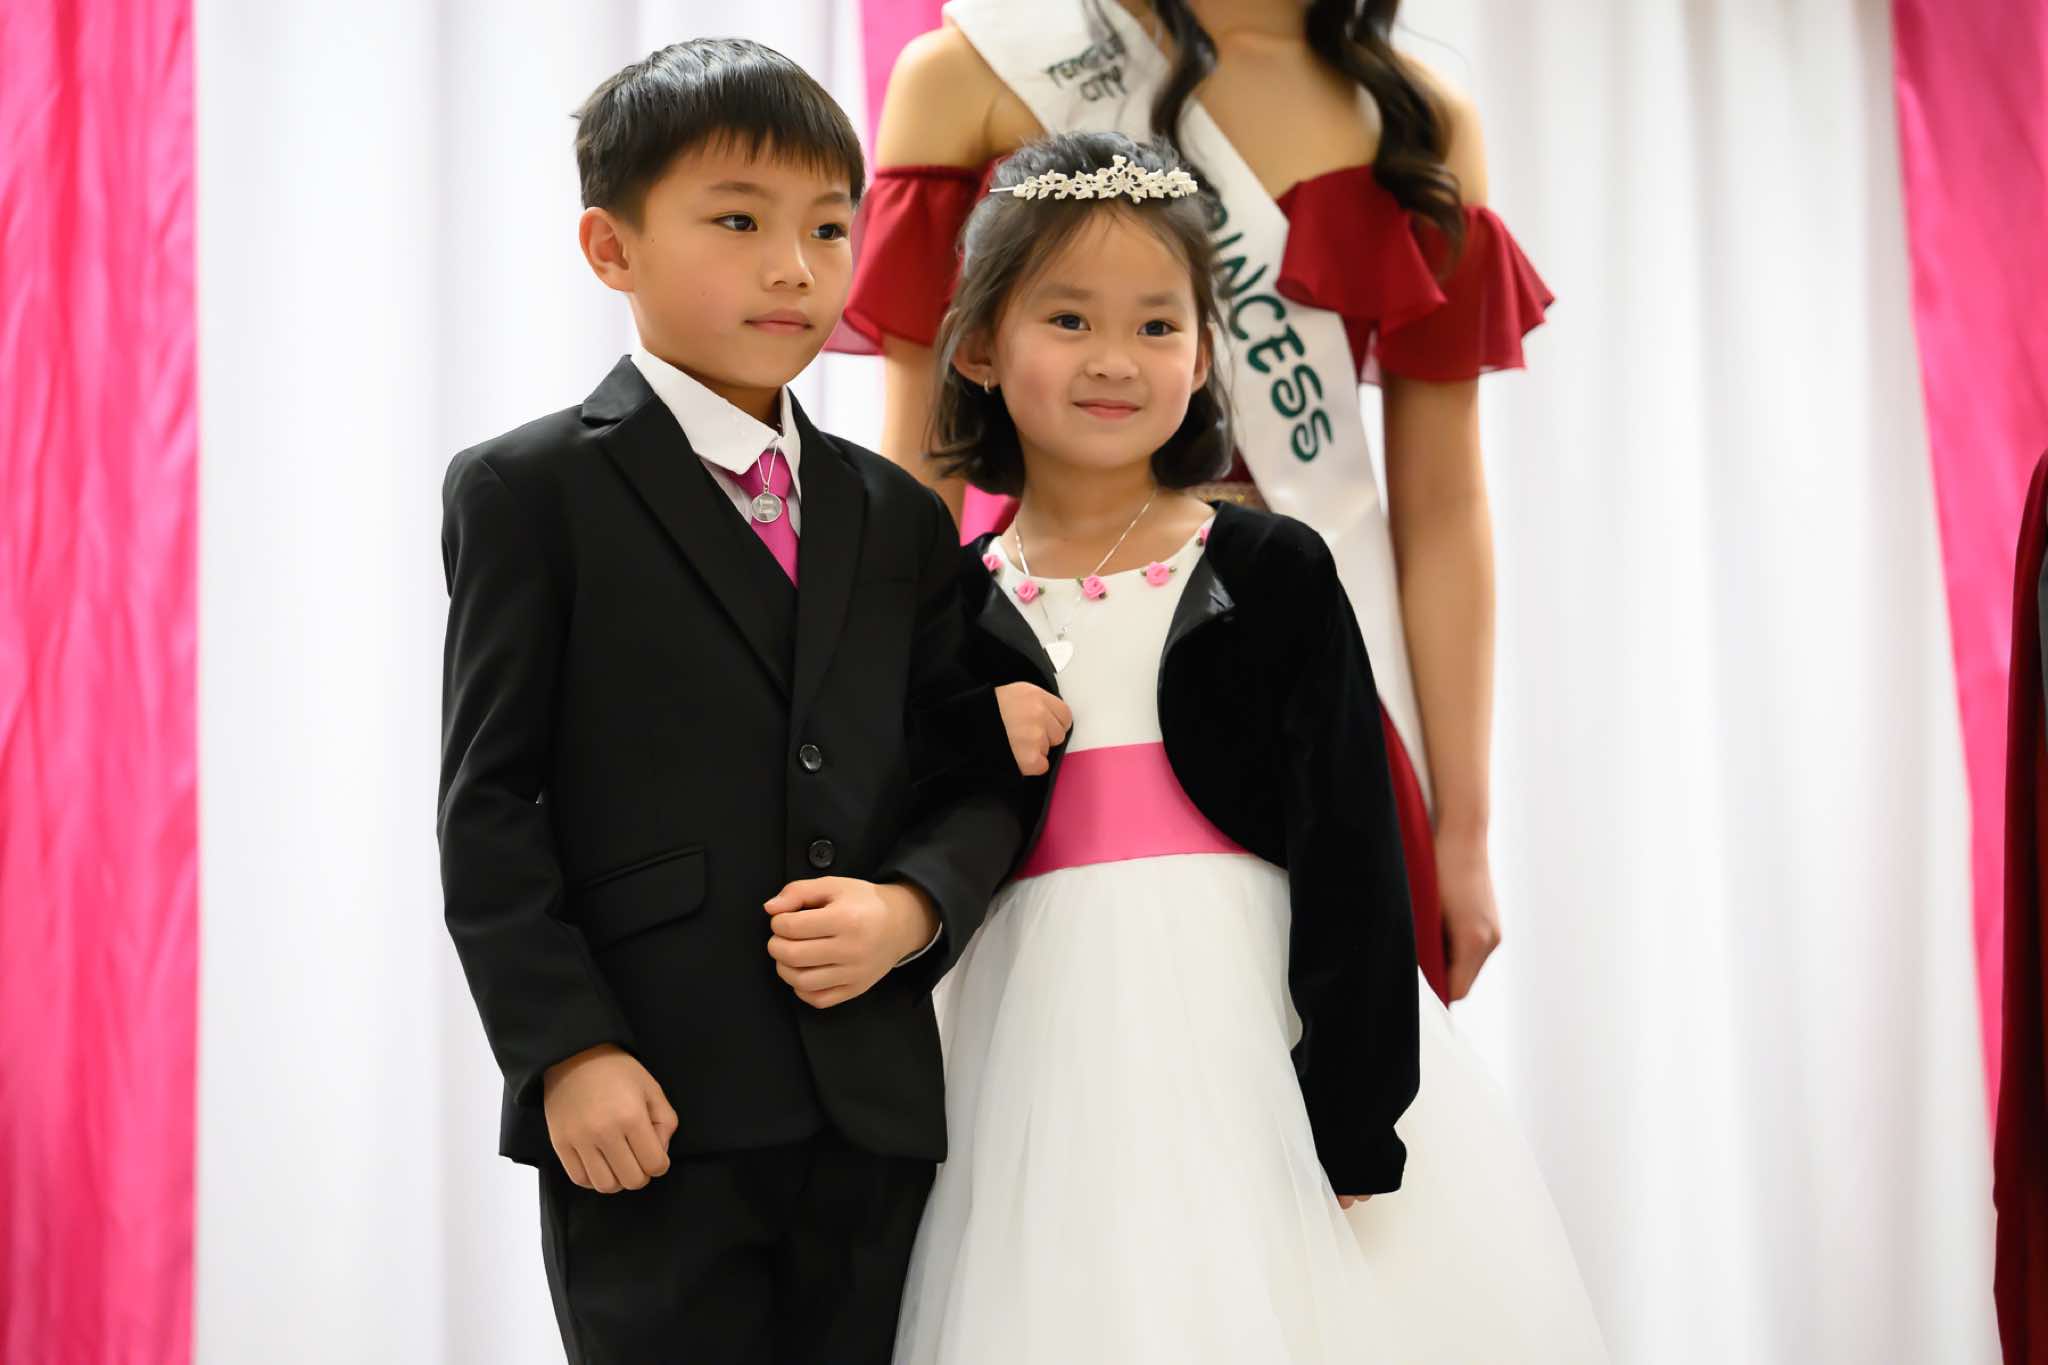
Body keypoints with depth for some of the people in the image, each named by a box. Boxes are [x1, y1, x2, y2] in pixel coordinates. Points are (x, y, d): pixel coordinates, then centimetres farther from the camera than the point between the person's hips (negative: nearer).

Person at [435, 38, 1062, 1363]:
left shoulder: (903, 521, 14)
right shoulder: (530, 493, -1)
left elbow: (976, 775, 11)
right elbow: (490, 802, -5)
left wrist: (914, 907, -10)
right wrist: (568, 1050, -13)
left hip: (871, 1109, 5)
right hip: (647, 1105, -4)